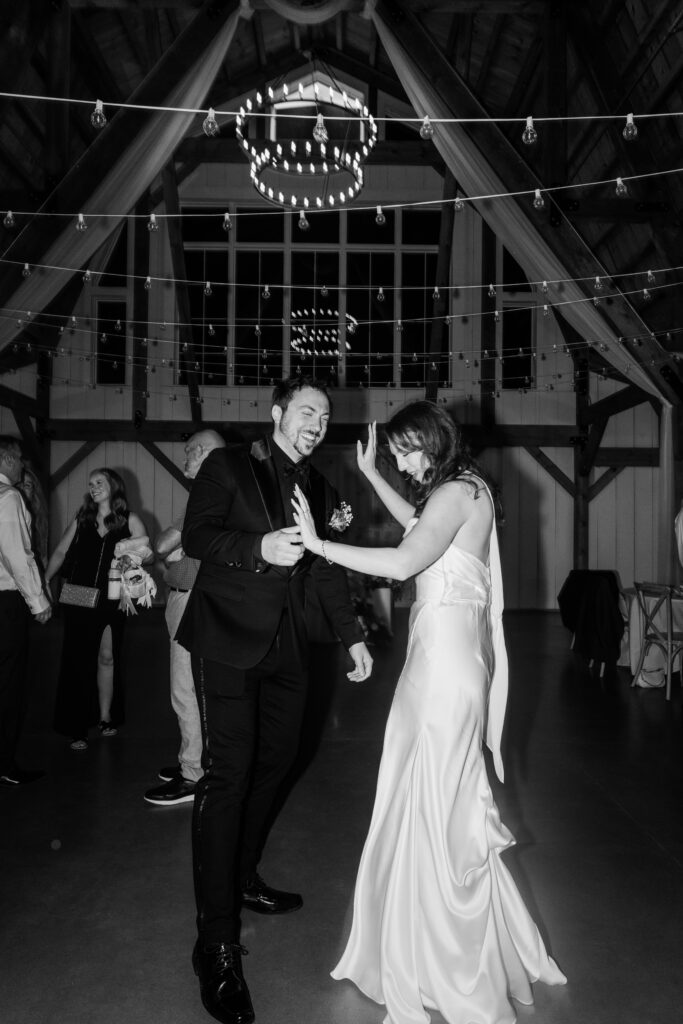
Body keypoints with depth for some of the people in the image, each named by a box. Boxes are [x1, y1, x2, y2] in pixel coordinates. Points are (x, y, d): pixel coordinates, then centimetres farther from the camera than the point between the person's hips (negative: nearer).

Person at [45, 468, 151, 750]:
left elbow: (146, 553, -6)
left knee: (107, 657, 7)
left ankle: (105, 717, 22)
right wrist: (44, 580, -3)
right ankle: (76, 728, 7)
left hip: (111, 601, -1)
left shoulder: (130, 520, 3)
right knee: (77, 660, 1)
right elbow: (60, 552, 8)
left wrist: (138, 551, -28)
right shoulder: (81, 519, 9)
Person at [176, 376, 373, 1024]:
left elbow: (326, 570, 18)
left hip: (285, 649, 6)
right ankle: (217, 944, -3)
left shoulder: (320, 490, 15)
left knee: (273, 763, 12)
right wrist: (260, 547, -26)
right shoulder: (228, 467, -1)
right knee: (228, 772, -9)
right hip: (228, 641, -6)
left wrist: (351, 636, 12)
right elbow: (196, 536, -10)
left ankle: (242, 879, 34)